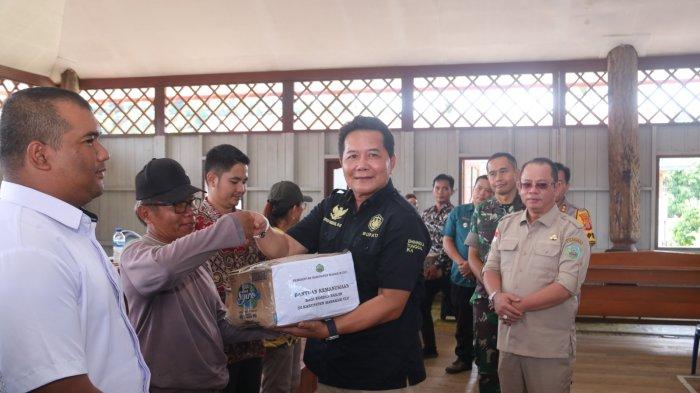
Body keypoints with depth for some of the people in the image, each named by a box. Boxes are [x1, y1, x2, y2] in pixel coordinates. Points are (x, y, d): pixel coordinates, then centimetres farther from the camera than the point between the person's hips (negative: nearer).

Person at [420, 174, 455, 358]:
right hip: (425, 268, 6)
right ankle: (429, 347, 23)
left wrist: (438, 265, -16)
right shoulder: (425, 213, 11)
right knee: (422, 308, 9)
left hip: (445, 269, -6)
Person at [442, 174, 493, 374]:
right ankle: (463, 357, 27)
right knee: (463, 321, 13)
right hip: (461, 277, 3)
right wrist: (461, 262, -10)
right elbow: (447, 241, 4)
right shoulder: (458, 212, 6)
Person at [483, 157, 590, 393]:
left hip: (550, 345, -4)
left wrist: (520, 305, -17)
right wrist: (497, 296, -11)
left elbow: (566, 286, -15)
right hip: (508, 337, 5)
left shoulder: (571, 231, -7)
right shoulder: (506, 224, 10)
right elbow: (491, 267, 10)